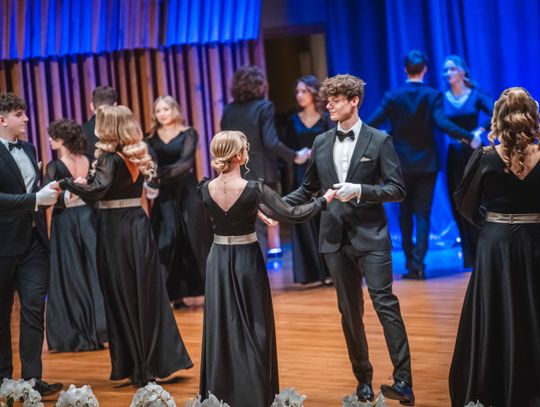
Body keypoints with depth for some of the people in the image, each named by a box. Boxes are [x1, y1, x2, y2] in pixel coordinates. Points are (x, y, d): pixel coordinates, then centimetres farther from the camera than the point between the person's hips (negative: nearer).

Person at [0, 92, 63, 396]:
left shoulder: (28, 149, 13)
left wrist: (49, 192, 6)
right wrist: (36, 199, -23)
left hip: (33, 240, 6)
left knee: (34, 308, -1)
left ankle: (32, 378, 0)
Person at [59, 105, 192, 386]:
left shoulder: (110, 157, -13)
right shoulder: (137, 156, 9)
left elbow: (97, 192, -27)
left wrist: (67, 183, -18)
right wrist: (87, 183, 11)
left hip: (115, 231, -7)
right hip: (139, 225, 7)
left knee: (123, 298, 1)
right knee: (147, 294, 11)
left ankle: (137, 367, 5)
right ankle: (158, 360, 13)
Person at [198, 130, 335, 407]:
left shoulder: (205, 189, -6)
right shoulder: (254, 189, -18)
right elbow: (291, 215, -13)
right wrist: (324, 200, 1)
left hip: (218, 260, 4)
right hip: (247, 260, -4)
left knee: (221, 326, 12)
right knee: (253, 327, 7)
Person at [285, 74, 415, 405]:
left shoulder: (379, 141, -3)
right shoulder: (321, 143, 10)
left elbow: (397, 190, -6)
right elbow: (308, 189, 17)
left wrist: (360, 190, -20)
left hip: (371, 237, -5)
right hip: (336, 238, 5)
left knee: (385, 304, -13)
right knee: (349, 312, 9)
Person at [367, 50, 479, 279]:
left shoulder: (393, 96, -3)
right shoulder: (433, 95, -6)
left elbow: (372, 123, -8)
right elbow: (442, 123, -20)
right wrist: (469, 137, -15)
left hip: (402, 163, 1)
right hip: (426, 163, -1)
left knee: (405, 213, 14)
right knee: (423, 214, 1)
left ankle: (410, 262, 16)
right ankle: (418, 263, -9)